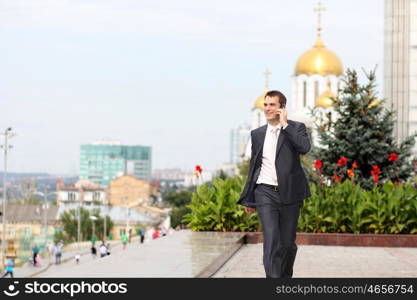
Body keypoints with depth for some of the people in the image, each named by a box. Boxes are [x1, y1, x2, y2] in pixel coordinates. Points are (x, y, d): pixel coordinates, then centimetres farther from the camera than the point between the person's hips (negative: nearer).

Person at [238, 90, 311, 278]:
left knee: (287, 243, 7)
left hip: (289, 192, -1)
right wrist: (248, 199, 17)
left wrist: (285, 125, -14)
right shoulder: (257, 134, 12)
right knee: (271, 240, -13)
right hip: (265, 192, 1)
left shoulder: (296, 128, 2)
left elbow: (304, 147, -20)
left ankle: (286, 276, 28)